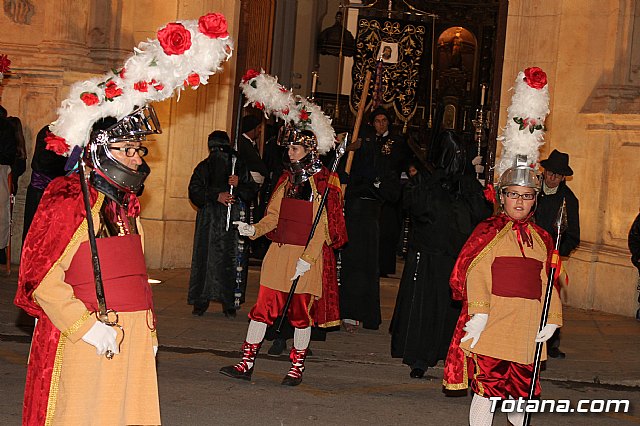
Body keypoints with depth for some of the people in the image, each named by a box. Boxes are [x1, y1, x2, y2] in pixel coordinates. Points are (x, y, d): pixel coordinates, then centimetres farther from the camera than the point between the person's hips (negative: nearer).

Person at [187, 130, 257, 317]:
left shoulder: (239, 166, 7)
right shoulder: (203, 167, 8)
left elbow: (252, 191, 6)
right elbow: (194, 191, -1)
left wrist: (238, 185, -13)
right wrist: (216, 196, -13)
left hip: (234, 219, 0)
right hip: (209, 220, 1)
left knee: (232, 258, -3)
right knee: (206, 257, -2)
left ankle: (230, 304, 2)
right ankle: (201, 302, 5)